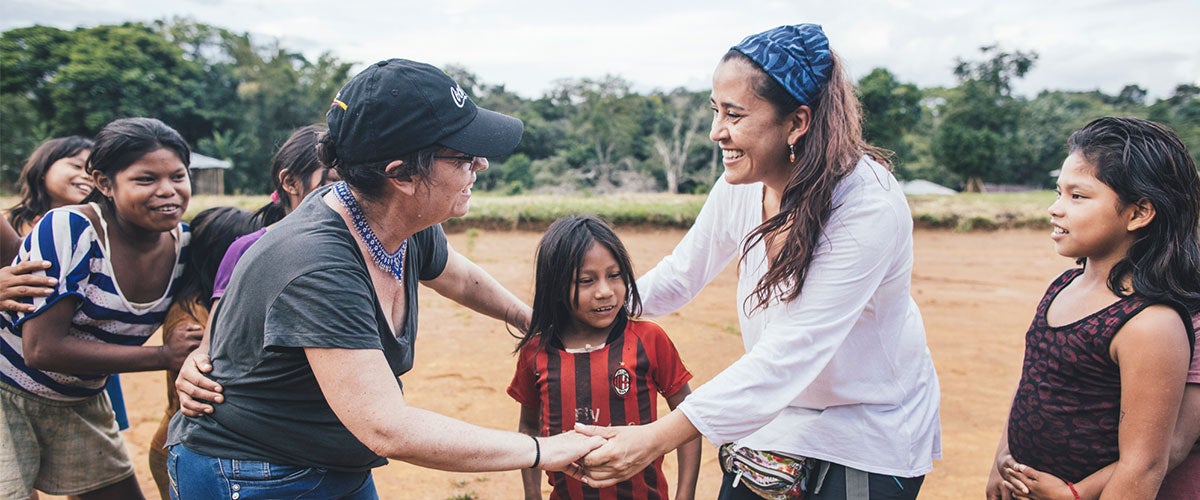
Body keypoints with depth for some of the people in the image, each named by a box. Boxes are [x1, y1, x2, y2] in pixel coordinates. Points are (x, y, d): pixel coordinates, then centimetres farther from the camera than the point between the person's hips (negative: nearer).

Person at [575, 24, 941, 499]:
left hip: (869, 438, -4)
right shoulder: (740, 186, -12)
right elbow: (680, 275, 4)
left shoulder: (868, 205, -30)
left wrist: (656, 438, -38)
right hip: (774, 414, 5)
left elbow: (788, 355, -34)